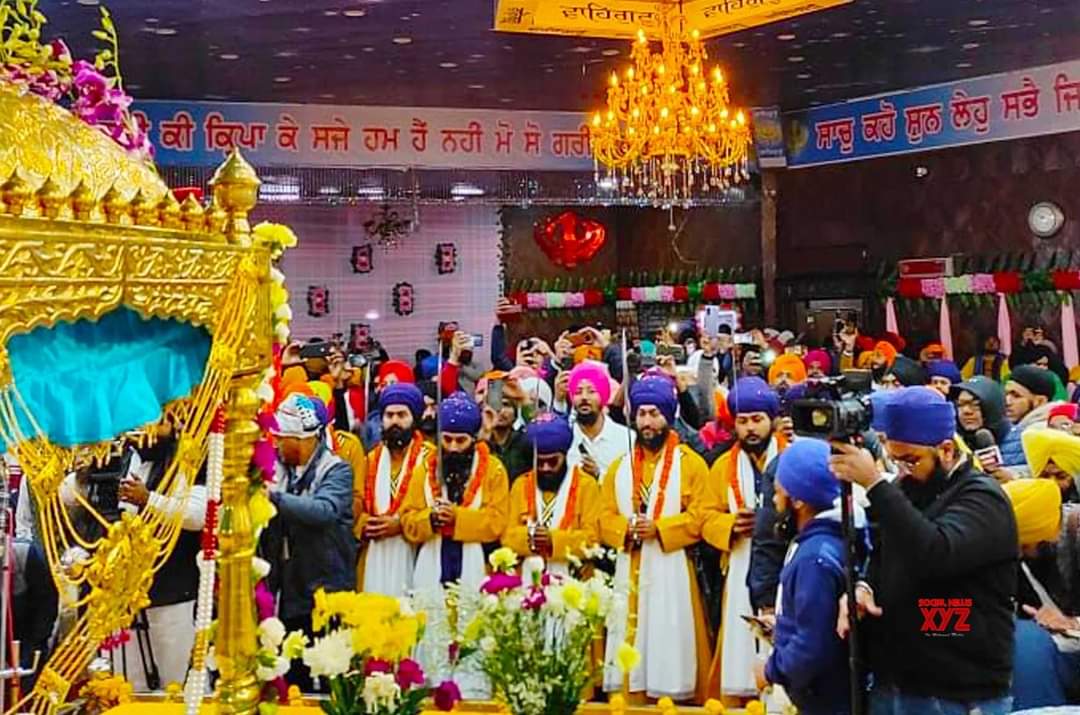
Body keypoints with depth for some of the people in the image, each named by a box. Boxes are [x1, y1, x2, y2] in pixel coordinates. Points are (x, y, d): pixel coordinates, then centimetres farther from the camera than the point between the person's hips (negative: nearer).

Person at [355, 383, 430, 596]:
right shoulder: (371, 460, 16)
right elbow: (356, 505, 15)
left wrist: (400, 524, -13)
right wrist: (365, 525, -5)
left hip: (411, 556, -4)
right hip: (373, 558, 4)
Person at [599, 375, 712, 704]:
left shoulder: (690, 463, 1)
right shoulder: (620, 467, 13)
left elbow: (700, 516, -8)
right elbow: (605, 517, 8)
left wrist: (658, 528, -17)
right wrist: (627, 529, -12)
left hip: (671, 569, -3)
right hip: (630, 570, 4)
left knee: (670, 640, -2)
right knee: (630, 644, 5)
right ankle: (630, 694, 12)